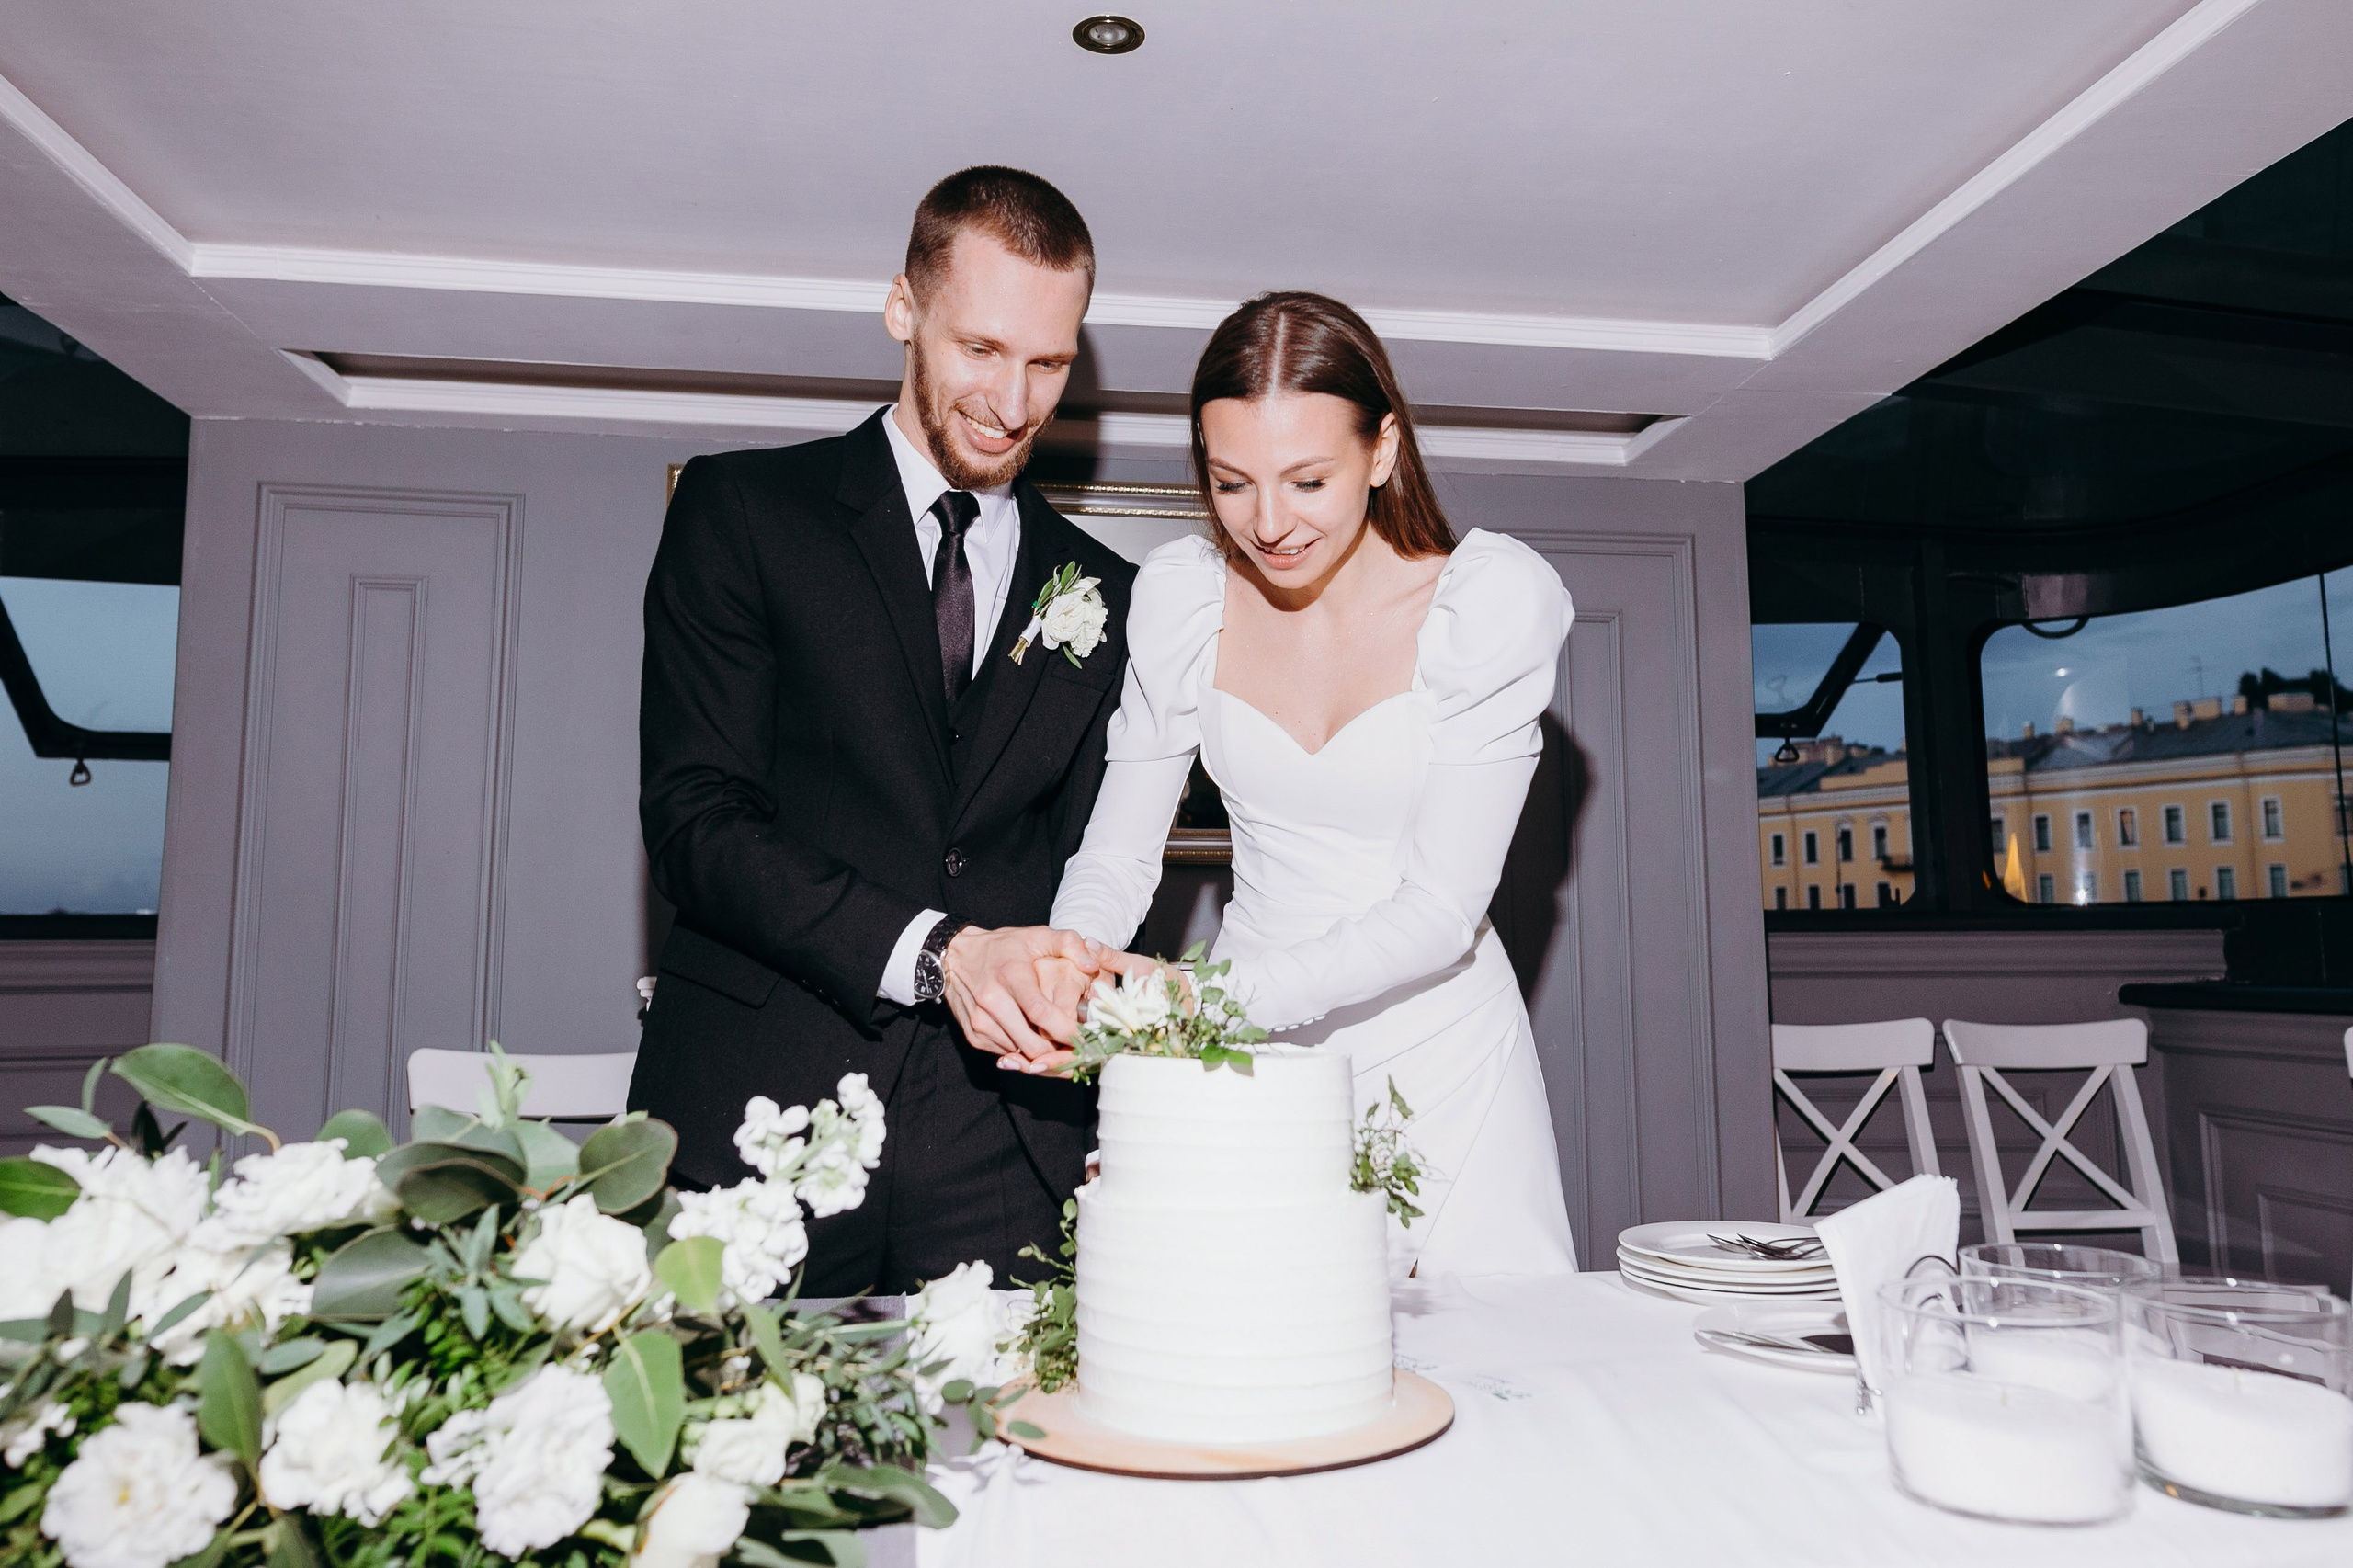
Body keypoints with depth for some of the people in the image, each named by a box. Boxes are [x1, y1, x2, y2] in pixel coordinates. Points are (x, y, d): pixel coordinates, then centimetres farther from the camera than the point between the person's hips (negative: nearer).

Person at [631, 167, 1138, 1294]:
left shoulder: (1103, 596, 12)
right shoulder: (741, 511, 4)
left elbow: (1082, 872, 13)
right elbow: (694, 821, -6)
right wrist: (933, 951, -19)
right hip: (757, 1128, -2)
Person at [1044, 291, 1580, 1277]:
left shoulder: (1497, 597, -15)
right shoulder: (1180, 596, -5)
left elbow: (1444, 906, -19)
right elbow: (1116, 853, 1)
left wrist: (1223, 992, -30)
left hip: (1439, 1050, -2)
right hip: (1249, 1055, 2)